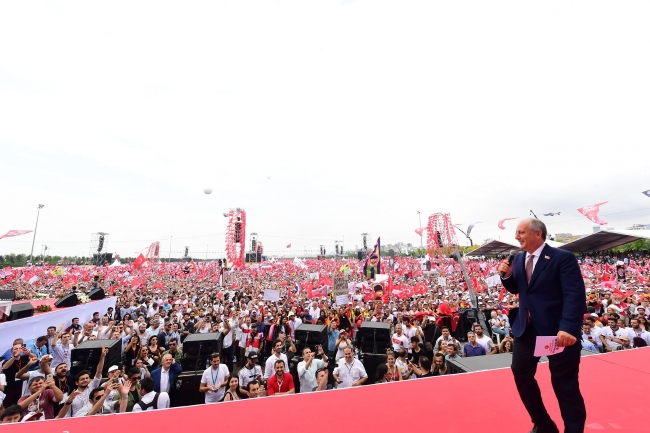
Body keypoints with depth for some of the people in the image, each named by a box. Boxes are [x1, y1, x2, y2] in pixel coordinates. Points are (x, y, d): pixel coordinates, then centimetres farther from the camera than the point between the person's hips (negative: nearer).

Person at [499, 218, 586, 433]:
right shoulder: (519, 259, 7)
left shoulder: (563, 258, -11)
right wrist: (506, 275, -7)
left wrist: (569, 328, -27)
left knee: (565, 385, 8)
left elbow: (576, 295, -18)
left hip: (558, 330, -6)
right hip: (526, 328, 6)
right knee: (521, 374, 13)